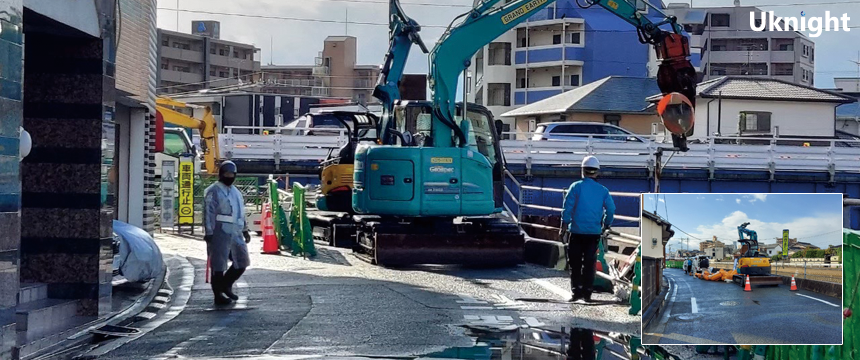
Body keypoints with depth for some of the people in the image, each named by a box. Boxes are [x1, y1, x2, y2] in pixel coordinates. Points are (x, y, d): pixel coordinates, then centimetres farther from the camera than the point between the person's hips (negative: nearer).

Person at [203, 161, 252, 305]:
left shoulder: (236, 192, 21)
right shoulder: (213, 191, -5)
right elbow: (209, 213, -12)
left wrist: (245, 230, 23)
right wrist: (209, 233, -18)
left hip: (236, 233, 8)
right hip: (220, 233, -8)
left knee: (242, 262, 11)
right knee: (219, 265, -3)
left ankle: (226, 285, 28)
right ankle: (218, 295, 3)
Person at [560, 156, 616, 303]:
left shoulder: (576, 187, -4)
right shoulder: (602, 190, 3)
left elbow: (567, 208, -7)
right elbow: (611, 209, 0)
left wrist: (563, 227, -3)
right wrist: (606, 226, 12)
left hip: (577, 231, -2)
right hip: (594, 232, 2)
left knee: (575, 263, 5)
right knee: (589, 263, 8)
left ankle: (576, 291, -3)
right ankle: (587, 293, 8)